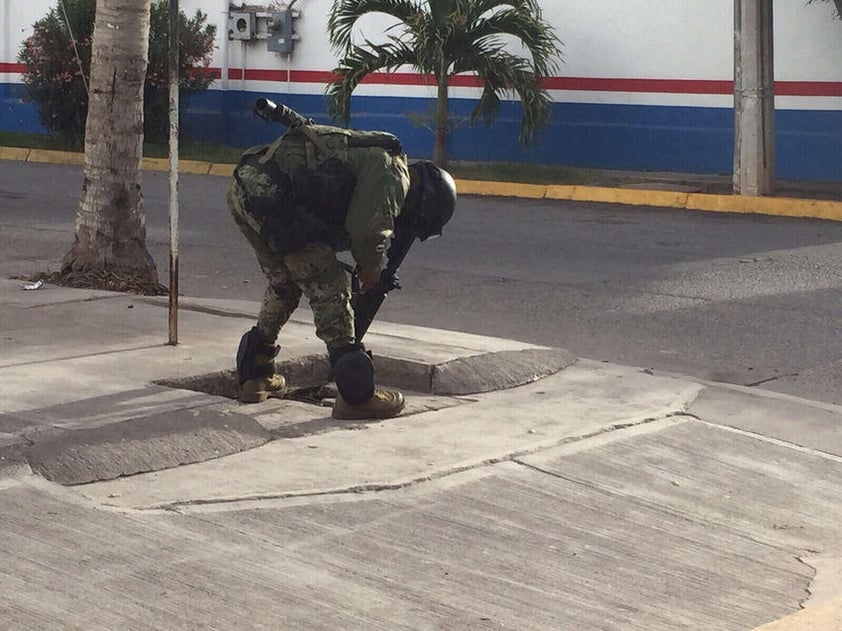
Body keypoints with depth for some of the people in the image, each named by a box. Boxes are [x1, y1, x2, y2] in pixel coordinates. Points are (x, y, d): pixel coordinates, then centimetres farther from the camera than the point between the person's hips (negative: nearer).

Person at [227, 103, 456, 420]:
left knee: (283, 283, 26)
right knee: (329, 288, -2)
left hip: (243, 187, 10)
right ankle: (356, 395, 1)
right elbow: (369, 230, -14)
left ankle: (255, 375, 35)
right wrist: (370, 268, 5)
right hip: (274, 197, -10)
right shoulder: (392, 171, -3)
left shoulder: (372, 154, 28)